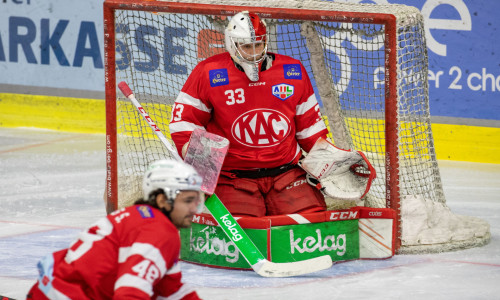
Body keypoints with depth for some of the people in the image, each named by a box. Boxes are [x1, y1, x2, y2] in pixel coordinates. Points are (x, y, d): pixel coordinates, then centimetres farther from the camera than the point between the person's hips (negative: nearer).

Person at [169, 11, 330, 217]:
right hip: (233, 175, -3)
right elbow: (183, 121, 1)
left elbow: (309, 123, 16)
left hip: (286, 171, 3)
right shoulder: (209, 74, -3)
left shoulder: (292, 72, 7)